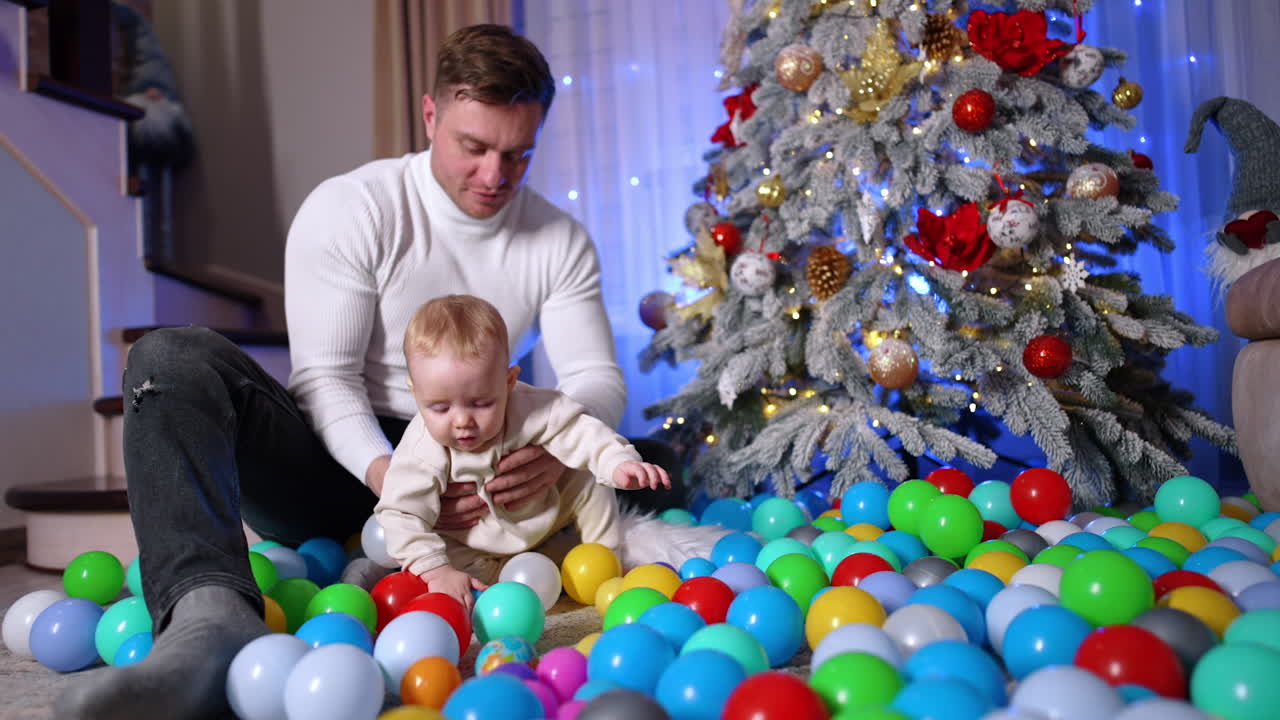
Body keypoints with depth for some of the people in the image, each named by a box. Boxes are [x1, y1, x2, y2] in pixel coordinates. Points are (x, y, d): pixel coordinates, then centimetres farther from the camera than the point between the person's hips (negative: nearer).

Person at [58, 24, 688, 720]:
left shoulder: (560, 241, 1)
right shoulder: (350, 210, -8)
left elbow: (597, 377, -4)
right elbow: (326, 376, -12)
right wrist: (385, 473, -32)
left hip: (465, 485, 3)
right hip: (344, 472, -2)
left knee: (653, 466, -13)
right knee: (174, 357, -27)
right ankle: (210, 617, -49)